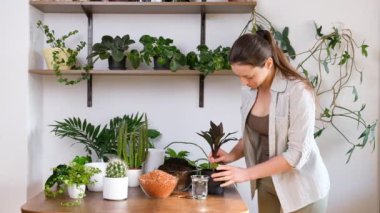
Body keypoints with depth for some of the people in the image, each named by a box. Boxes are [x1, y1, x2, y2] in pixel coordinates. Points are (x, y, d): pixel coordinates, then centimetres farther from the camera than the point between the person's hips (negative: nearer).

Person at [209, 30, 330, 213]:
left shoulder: (298, 91, -22)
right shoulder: (249, 90, -2)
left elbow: (297, 153, -23)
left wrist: (247, 173, -25)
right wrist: (232, 155, -7)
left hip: (301, 189, -6)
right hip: (267, 184, 6)